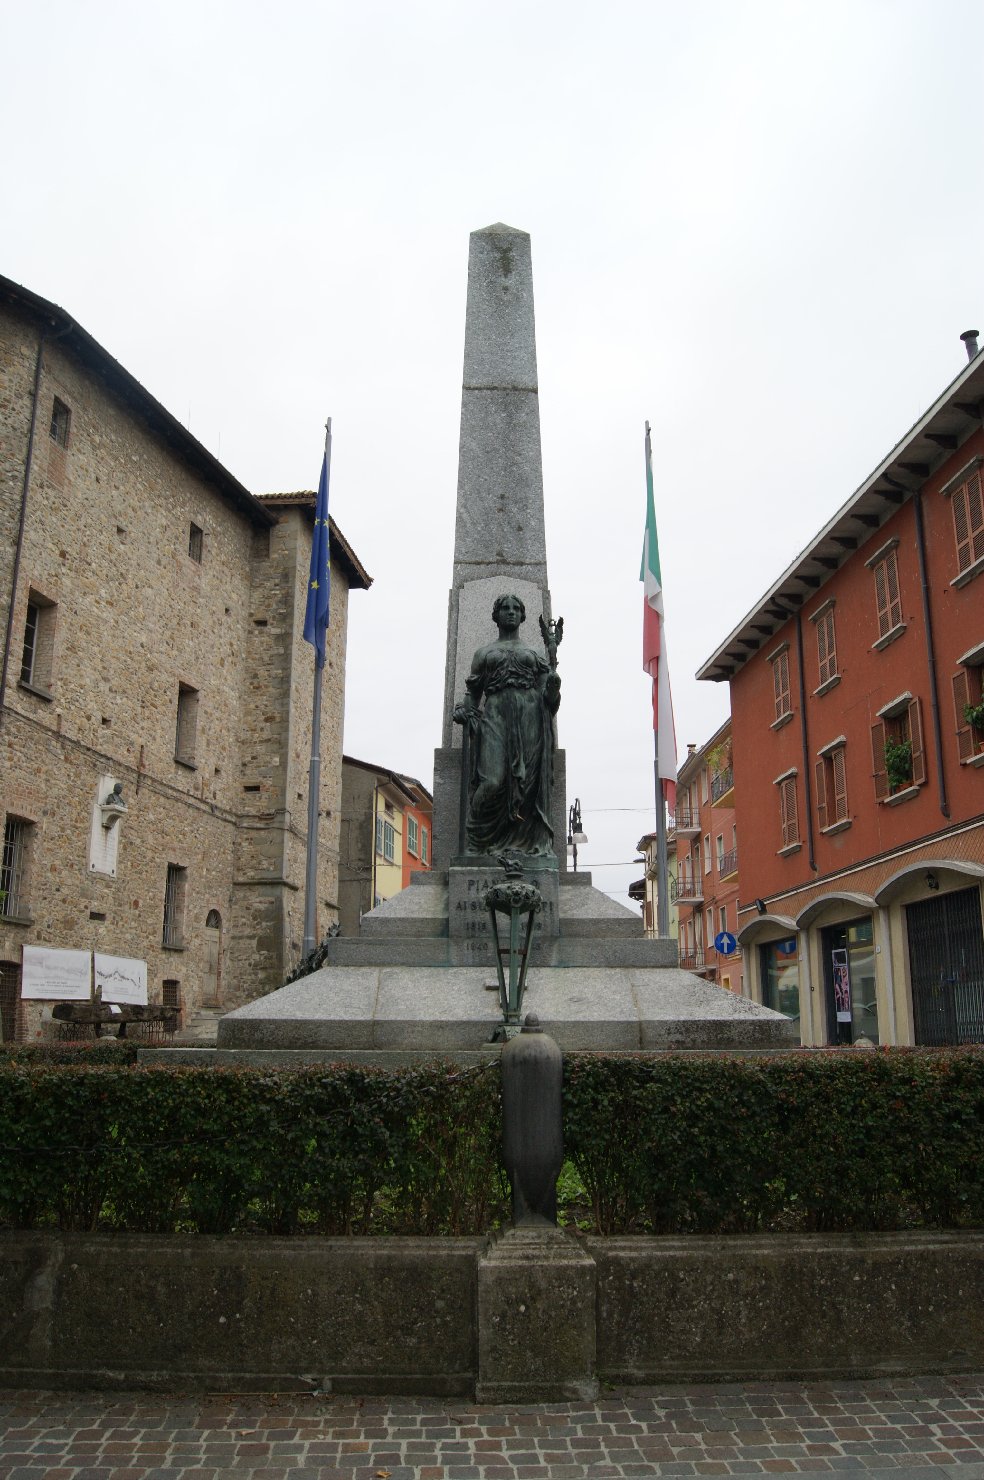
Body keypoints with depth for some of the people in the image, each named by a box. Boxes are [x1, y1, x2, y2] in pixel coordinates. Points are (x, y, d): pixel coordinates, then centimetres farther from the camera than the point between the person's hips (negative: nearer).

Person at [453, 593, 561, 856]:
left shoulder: (535, 655, 23)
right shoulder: (484, 653, 22)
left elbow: (547, 697, 13)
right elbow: (473, 692, 20)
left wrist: (554, 684, -8)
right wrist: (464, 712, 0)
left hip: (530, 717, 1)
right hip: (495, 716, -1)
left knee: (529, 781, -11)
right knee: (493, 780, -19)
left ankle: (527, 843, -10)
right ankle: (479, 842, -8)